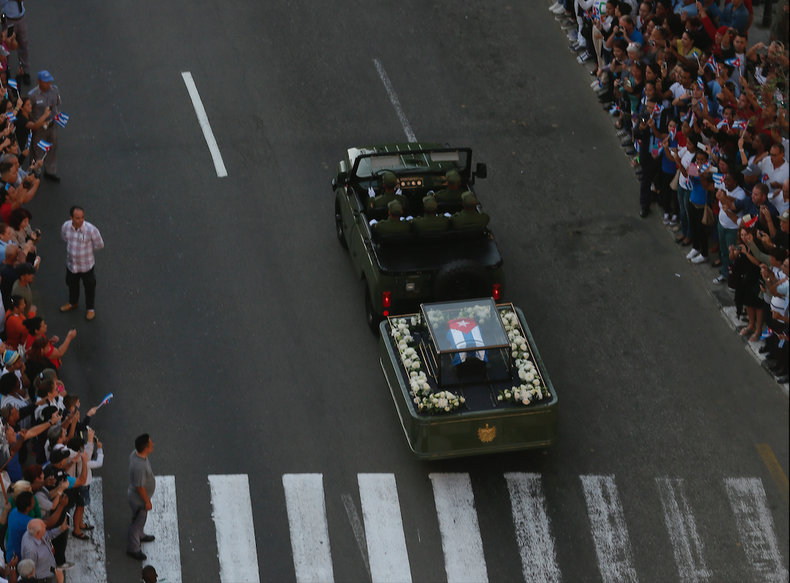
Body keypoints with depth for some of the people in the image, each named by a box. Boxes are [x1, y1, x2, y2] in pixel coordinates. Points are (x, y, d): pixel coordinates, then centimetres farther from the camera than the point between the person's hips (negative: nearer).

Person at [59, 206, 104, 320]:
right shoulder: (66, 226, -19)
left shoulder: (91, 230, -31)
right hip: (71, 263, 4)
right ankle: (73, 302, 57)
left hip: (86, 265, -4)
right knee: (72, 284, 28)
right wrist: (71, 246, -1)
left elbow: (100, 245, -15)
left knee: (89, 286, 19)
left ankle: (90, 308, 44)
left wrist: (87, 248, -7)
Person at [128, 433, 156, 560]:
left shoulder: (135, 453, -14)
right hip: (139, 499, -8)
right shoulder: (140, 467, -43)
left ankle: (140, 535, 58)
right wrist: (147, 502, -16)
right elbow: (140, 487, -31)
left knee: (141, 519, 32)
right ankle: (133, 549, 34)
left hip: (134, 494, 8)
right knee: (137, 522, 14)